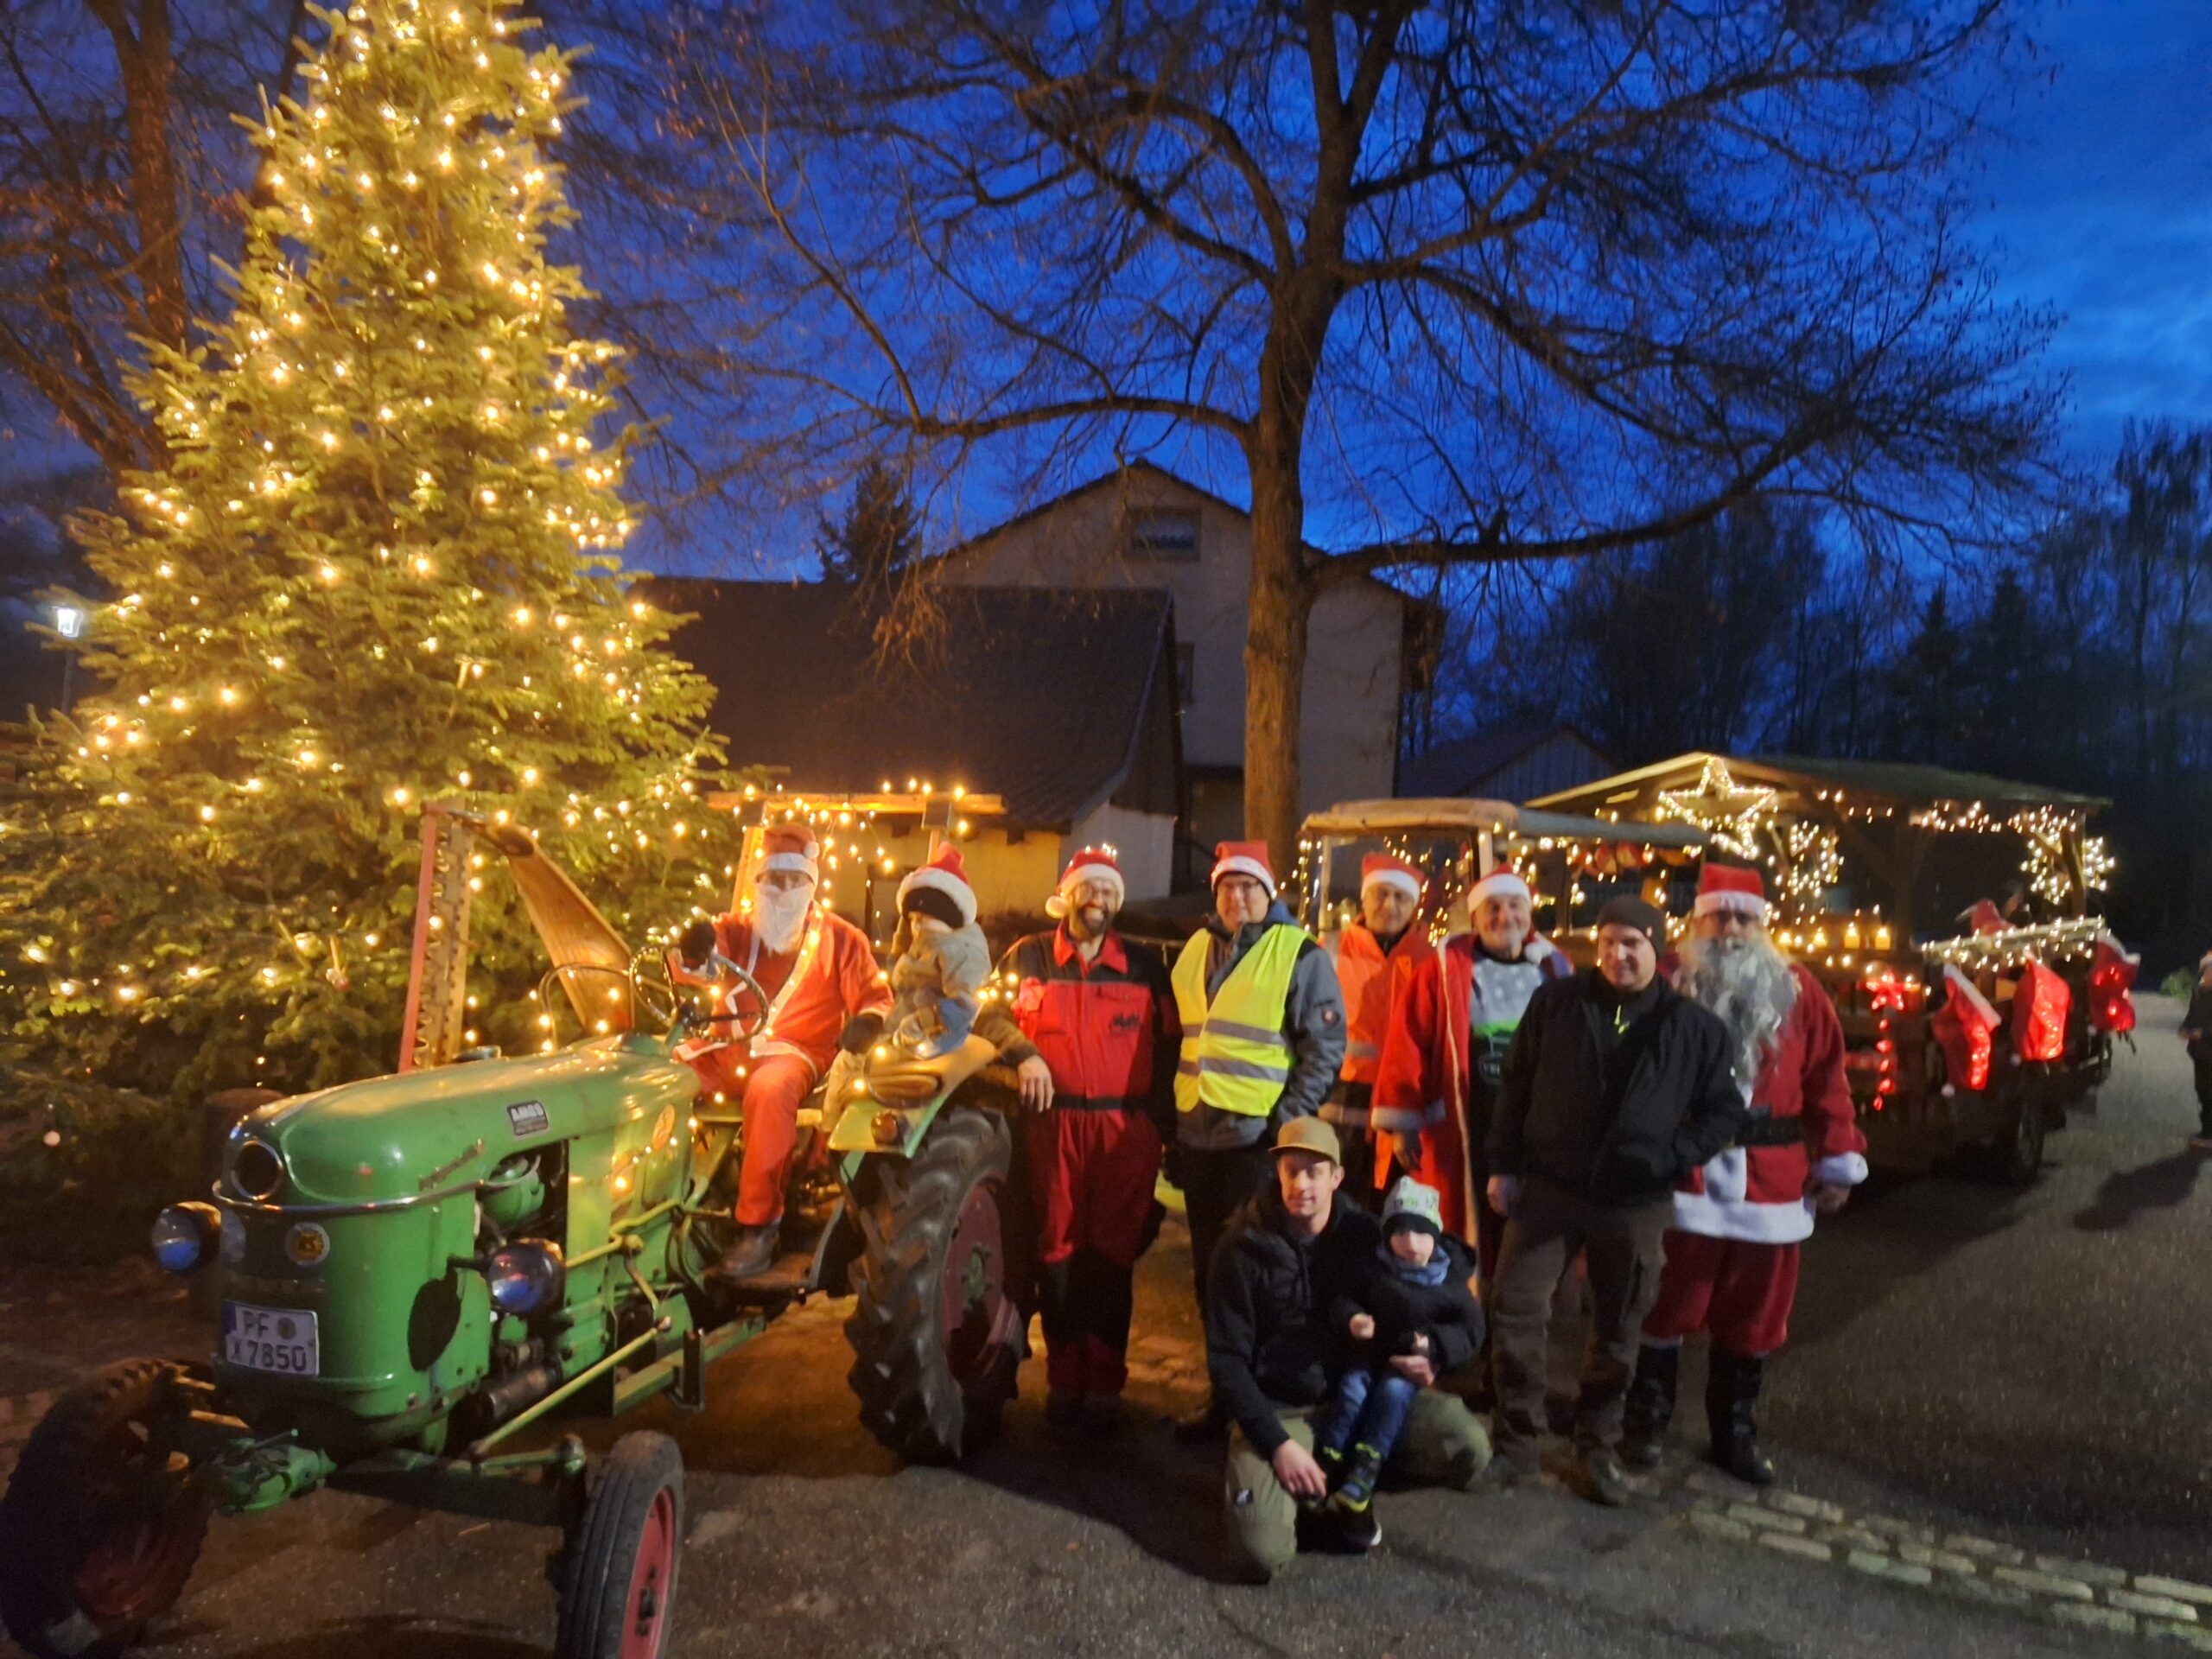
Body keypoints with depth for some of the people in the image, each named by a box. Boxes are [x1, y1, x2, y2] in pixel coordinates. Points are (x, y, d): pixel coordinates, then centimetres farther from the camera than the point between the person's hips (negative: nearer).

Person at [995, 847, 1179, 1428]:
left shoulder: (1145, 965, 10)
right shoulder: (1027, 958, 9)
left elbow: (1167, 1046, 10)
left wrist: (1162, 1120, 3)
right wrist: (1021, 1056, -9)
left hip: (1126, 1126, 0)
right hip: (1053, 1123, 0)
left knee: (1113, 1254, 1)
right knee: (1057, 1249, 2)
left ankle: (1104, 1382, 10)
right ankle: (1063, 1377, 14)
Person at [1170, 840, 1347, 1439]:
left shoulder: (1299, 956, -5)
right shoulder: (1195, 951, 14)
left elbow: (1326, 1046, -7)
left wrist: (1289, 1118, -14)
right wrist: (1171, 1124, 16)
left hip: (1259, 1140, -6)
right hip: (1198, 1137, 6)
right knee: (1209, 1272, 13)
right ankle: (1224, 1391, 25)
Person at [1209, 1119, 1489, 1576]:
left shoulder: (1366, 1234, -2)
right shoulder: (1245, 1247, -11)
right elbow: (1227, 1360, -10)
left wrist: (1426, 1359, -14)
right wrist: (1278, 1443, -20)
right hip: (1278, 1408, -4)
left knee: (1468, 1449, -17)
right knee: (1264, 1553, -26)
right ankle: (1255, 1481, 7)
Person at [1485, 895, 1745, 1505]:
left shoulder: (1692, 1026, -1)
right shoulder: (1555, 1003, 0)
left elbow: (1724, 1111, 6)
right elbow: (1515, 1085, 5)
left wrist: (1672, 1158, -9)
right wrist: (1503, 1166, 2)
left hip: (1635, 1203, 0)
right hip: (1547, 1187, 0)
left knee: (1617, 1330, 11)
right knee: (1516, 1311, -2)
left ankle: (1598, 1446, 29)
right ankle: (1516, 1440, 14)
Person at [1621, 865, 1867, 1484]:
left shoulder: (1798, 991, 4)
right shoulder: (1671, 986, -3)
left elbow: (1826, 1080, 4)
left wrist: (1838, 1162, 2)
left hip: (1769, 1183, 3)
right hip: (1681, 1176, -3)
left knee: (1754, 1313, 13)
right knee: (1666, 1304, 6)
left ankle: (1735, 1433, 29)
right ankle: (1646, 1423, 22)